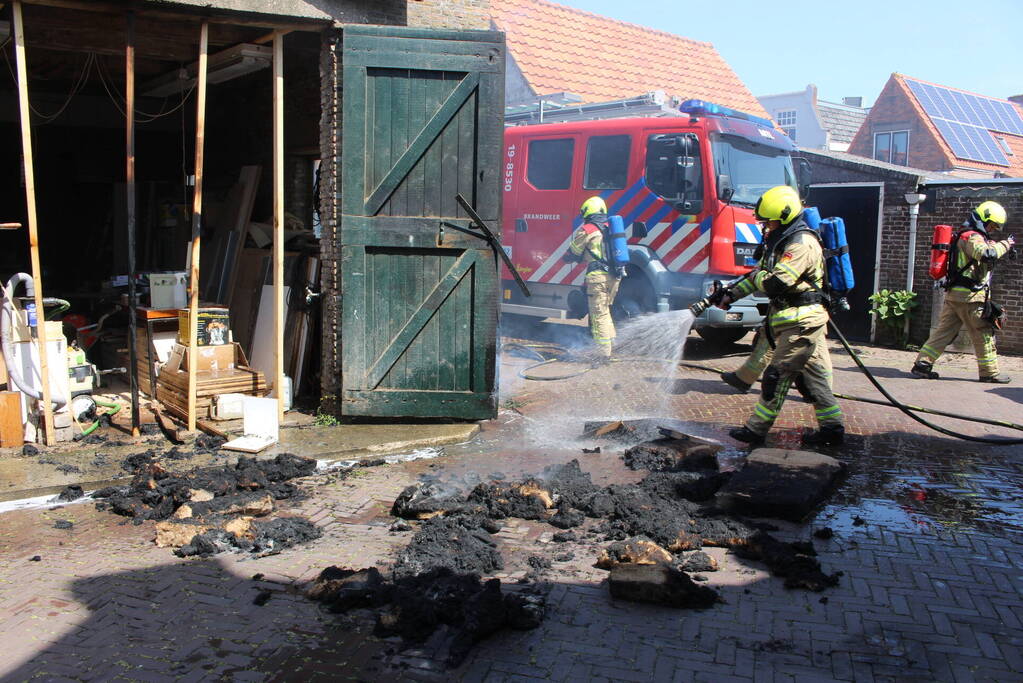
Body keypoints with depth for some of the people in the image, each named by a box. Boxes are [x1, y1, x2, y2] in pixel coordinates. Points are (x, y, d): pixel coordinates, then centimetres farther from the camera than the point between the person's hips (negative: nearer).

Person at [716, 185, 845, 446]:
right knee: (815, 374, 10)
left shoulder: (802, 243, -16)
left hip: (802, 322, -10)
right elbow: (759, 274, 24)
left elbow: (775, 283, -25)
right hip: (799, 320, 10)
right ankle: (832, 427, 15)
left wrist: (757, 277, -4)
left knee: (777, 376, -6)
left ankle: (756, 429, -1)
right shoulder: (782, 241, 17)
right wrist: (730, 295, 19)